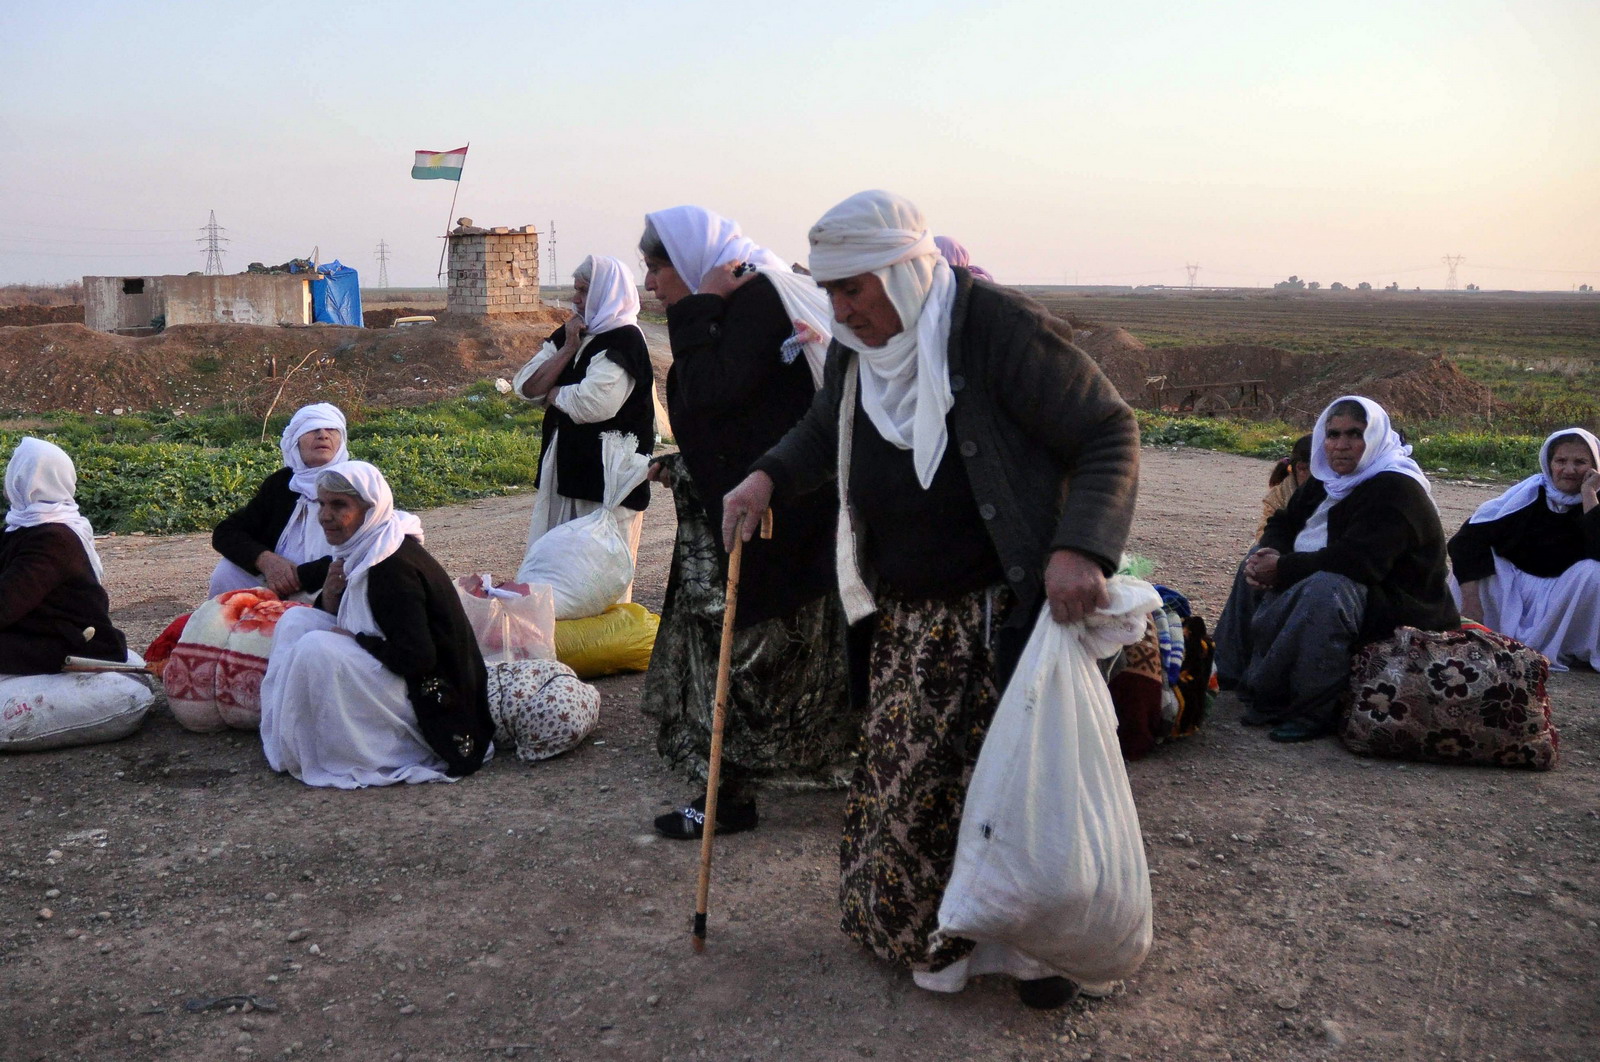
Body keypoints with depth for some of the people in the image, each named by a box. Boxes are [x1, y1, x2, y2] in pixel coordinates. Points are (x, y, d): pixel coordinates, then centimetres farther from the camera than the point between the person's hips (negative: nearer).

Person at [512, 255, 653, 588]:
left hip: (606, 474, -8)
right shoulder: (568, 335, 13)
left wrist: (551, 393, -5)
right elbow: (526, 386, 3)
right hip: (563, 467, 8)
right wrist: (568, 349, -6)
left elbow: (591, 404, -24)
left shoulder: (624, 342, -11)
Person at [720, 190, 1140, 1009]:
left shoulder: (1003, 330, -19)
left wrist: (1081, 549, -29)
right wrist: (771, 477, 2)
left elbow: (1109, 434, -15)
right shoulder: (859, 345, 3)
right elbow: (826, 428, 23)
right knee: (903, 783, 9)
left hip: (1003, 615, -6)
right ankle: (930, 939, 28)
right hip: (905, 619, 7)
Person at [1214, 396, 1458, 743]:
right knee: (1256, 565, 13)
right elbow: (1284, 522, 14)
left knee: (1324, 588, -40)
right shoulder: (1331, 479, 8)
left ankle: (1311, 714, -31)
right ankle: (1233, 672, 11)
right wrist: (1269, 553, -10)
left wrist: (1283, 568, -24)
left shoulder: (1395, 489, -21)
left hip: (1399, 607, -10)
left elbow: (1357, 561, -32)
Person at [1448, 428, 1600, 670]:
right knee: (1475, 551, -23)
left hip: (1561, 597, 0)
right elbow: (1469, 538, -18)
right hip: (1510, 588, 0)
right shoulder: (1531, 493, -9)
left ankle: (1549, 650, -18)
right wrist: (1470, 600, -26)